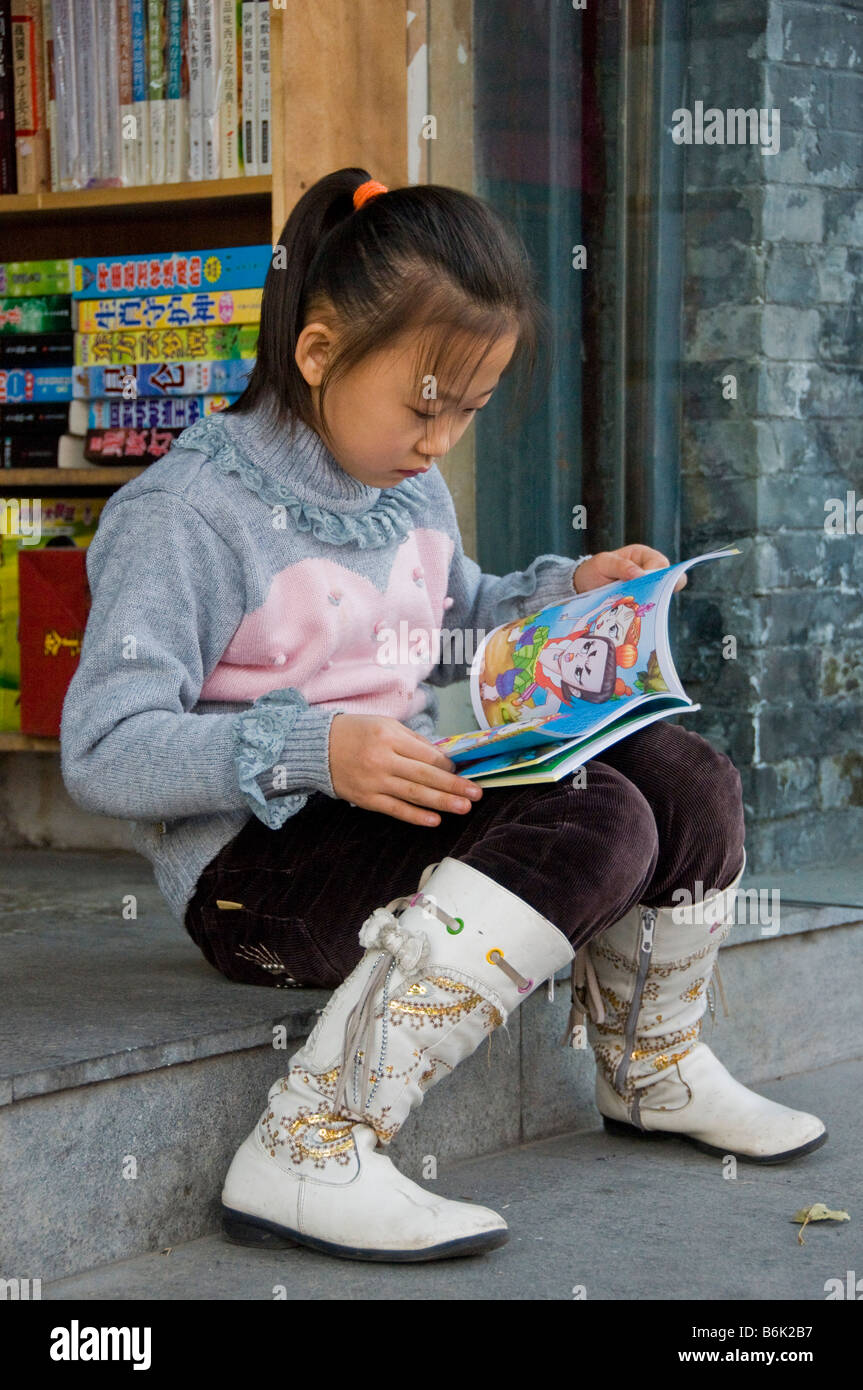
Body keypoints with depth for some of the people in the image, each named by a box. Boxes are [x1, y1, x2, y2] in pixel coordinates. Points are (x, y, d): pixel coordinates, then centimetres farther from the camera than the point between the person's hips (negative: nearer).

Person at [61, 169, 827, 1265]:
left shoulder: (411, 493, 13)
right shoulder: (185, 516, -15)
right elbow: (104, 751, -22)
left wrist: (563, 591, 12)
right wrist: (315, 751, -33)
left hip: (410, 798, 8)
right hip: (254, 867, -8)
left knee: (686, 780, -2)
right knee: (591, 824, -28)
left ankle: (654, 1070, 23)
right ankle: (306, 1154, -31)